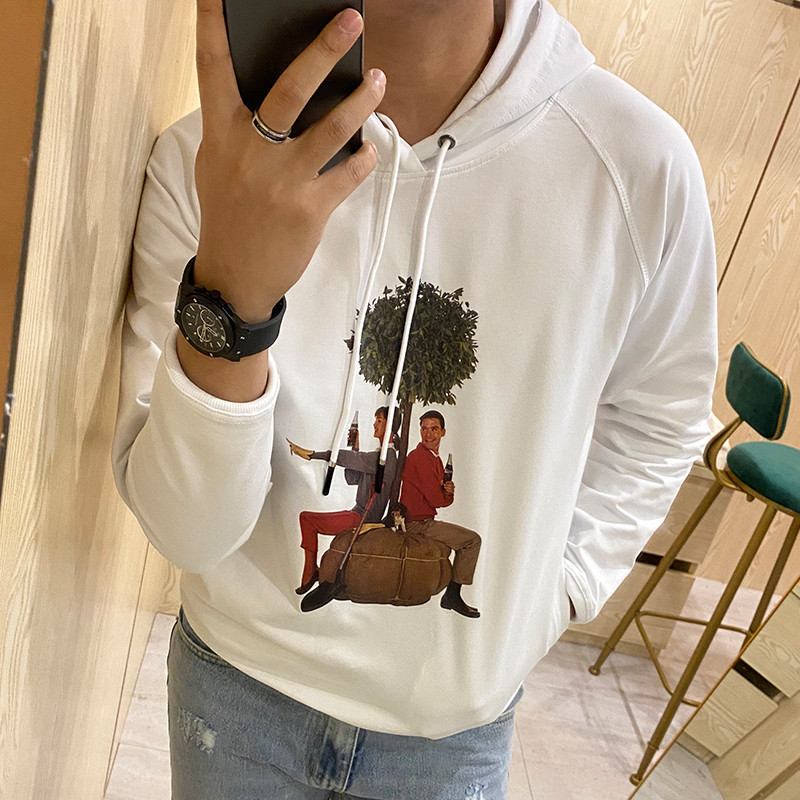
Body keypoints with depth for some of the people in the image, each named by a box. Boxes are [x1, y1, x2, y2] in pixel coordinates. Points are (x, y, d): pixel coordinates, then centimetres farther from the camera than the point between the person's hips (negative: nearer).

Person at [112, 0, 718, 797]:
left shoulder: (642, 164, -17)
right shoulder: (212, 158, -19)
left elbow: (655, 423, 1)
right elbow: (185, 530, -21)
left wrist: (544, 598, -2)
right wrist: (230, 299, -38)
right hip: (239, 678, 1)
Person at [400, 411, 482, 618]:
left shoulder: (435, 459, 14)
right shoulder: (419, 457, -17)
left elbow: (444, 498, 14)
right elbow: (436, 500, -19)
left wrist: (449, 492, -10)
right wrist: (447, 494, 4)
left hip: (424, 522, 10)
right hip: (416, 525, -10)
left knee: (469, 539, 25)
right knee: (472, 540, -9)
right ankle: (452, 596, -2)